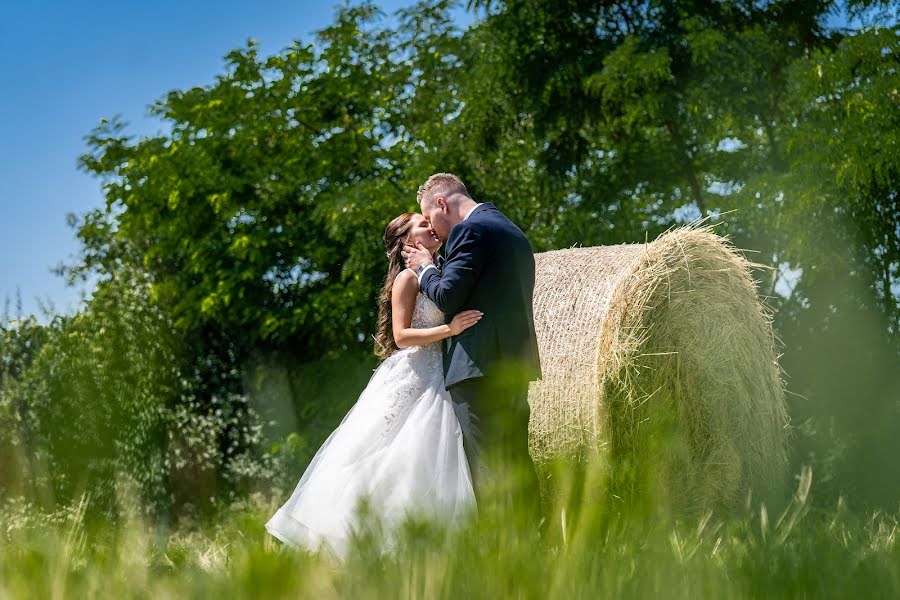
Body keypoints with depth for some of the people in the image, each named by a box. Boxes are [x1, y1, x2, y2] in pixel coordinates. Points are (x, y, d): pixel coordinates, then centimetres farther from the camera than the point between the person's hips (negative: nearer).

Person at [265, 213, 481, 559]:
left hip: (438, 384, 8)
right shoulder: (407, 277, -4)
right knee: (395, 462, -10)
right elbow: (401, 335, -14)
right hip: (411, 378, -8)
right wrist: (449, 329, -23)